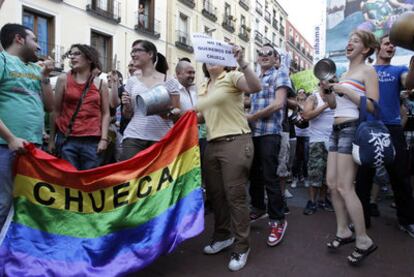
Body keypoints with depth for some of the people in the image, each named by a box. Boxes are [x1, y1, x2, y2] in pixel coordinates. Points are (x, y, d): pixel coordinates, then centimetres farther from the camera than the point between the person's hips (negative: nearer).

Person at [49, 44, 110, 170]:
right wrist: (52, 139, 6)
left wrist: (104, 139, -4)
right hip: (66, 139, 0)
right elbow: (56, 110, 7)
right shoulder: (63, 79, 8)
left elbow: (105, 114, 6)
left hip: (92, 141, 0)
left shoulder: (101, 84, 9)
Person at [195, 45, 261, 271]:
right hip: (212, 145, 8)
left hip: (235, 142, -7)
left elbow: (256, 87, -21)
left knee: (235, 195, -4)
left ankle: (242, 246, 11)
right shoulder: (203, 88, 19)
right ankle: (223, 235, 32)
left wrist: (242, 62, -32)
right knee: (214, 193, 13)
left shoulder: (232, 77, -2)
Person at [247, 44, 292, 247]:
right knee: (254, 174, 15)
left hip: (269, 133, -7)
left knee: (269, 177, -6)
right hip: (252, 132, 7)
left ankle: (278, 220, 6)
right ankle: (258, 207, 34)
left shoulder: (280, 74, 0)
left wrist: (251, 117, -11)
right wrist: (246, 119, 0)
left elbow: (278, 103, -13)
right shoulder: (255, 79, 20)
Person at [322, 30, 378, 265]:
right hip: (337, 130, 8)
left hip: (352, 129, -8)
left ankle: (364, 241, 3)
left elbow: (373, 107, -15)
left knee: (344, 187, -10)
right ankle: (343, 232, 21)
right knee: (332, 183, 8)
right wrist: (327, 88, 6)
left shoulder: (368, 71, -3)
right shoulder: (344, 73, 19)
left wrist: (346, 91, -16)